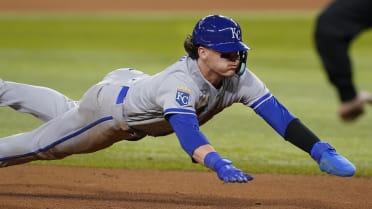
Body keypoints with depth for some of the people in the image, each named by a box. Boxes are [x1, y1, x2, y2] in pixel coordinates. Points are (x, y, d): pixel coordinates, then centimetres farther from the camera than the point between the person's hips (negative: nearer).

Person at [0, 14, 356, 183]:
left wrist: (320, 151, -45)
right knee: (44, 145, 6)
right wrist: (221, 166, -77)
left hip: (137, 89, 7)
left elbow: (276, 113, -33)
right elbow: (187, 132, -61)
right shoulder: (180, 81, -46)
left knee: (68, 115, 30)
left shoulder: (239, 79, -27)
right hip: (112, 101, -7)